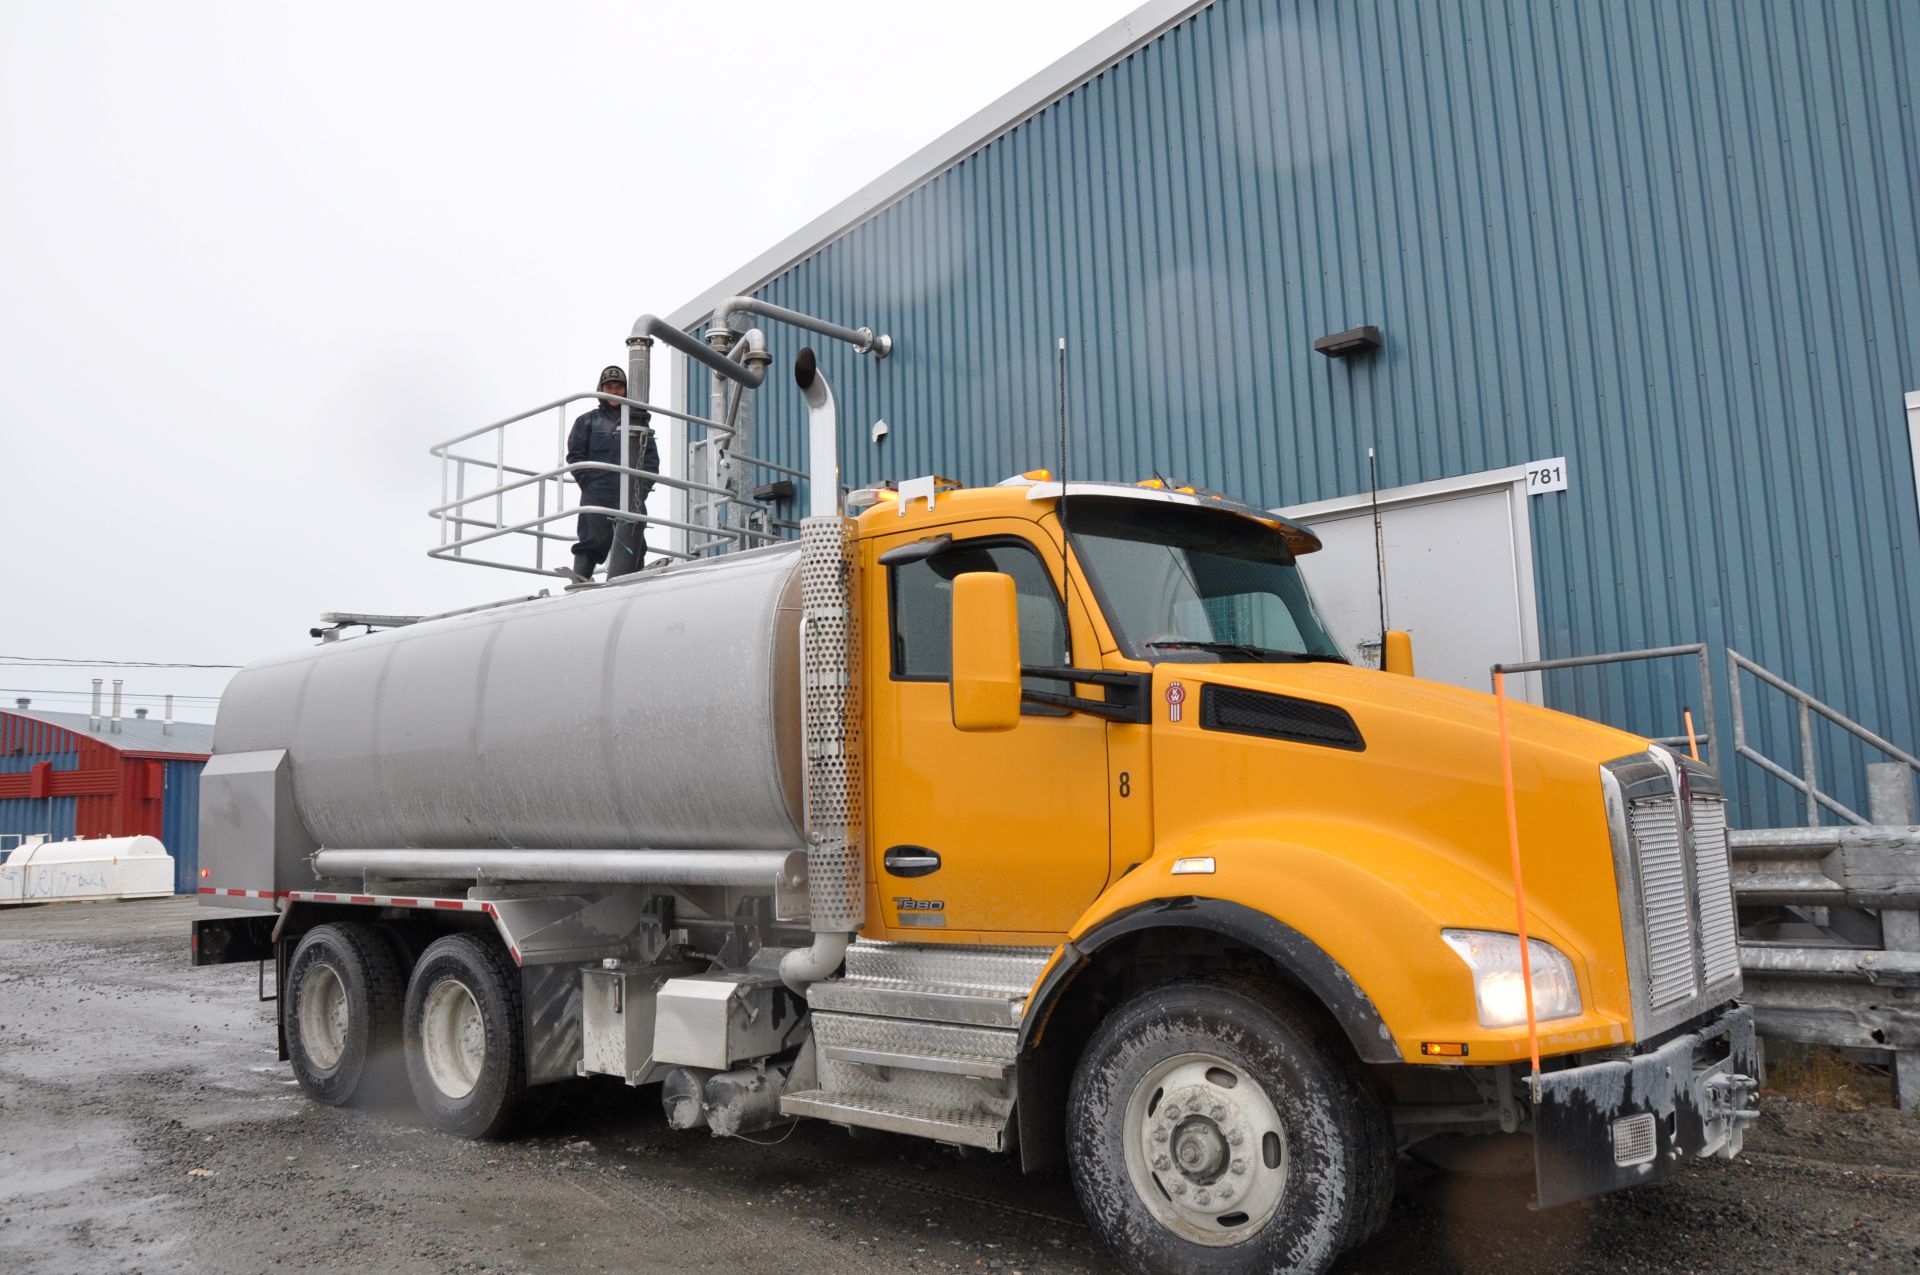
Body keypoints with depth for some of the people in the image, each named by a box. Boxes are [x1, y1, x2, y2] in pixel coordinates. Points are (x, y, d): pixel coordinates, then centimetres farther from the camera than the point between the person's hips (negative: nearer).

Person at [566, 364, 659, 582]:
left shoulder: (638, 421, 19)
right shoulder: (588, 421, 15)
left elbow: (652, 457, 13)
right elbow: (575, 455, 8)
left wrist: (644, 485, -1)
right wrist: (588, 482, -5)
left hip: (632, 496, 2)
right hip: (596, 496, -2)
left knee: (632, 542, -2)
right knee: (593, 540, -8)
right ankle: (579, 581, -9)